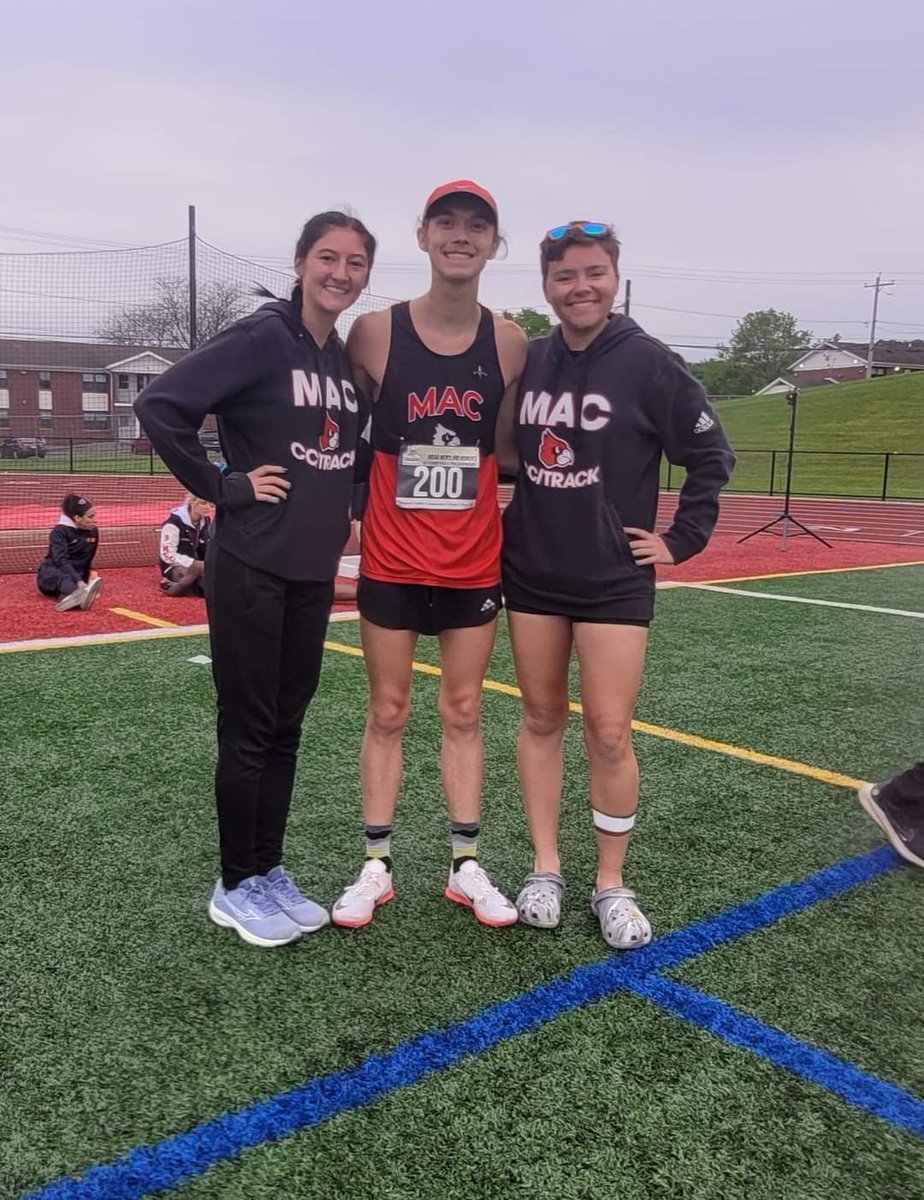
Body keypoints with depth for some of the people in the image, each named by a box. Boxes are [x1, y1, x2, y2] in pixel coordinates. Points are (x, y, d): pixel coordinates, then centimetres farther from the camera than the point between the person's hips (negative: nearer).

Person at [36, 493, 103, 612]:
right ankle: (80, 594, -74)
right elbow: (61, 561, -29)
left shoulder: (93, 532, 3)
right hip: (51, 575, -4)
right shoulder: (60, 531, -15)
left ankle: (73, 597, -70)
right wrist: (79, 582, -42)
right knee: (64, 578, -41)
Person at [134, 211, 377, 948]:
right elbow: (160, 406, -19)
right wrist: (223, 486, -15)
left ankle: (269, 871, 28)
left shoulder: (349, 359, 10)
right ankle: (236, 887, 19)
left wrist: (344, 509, 12)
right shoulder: (263, 337, -12)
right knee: (248, 733, 3)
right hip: (252, 569, -7)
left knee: (286, 729, 14)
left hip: (314, 572, 7)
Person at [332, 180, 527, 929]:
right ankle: (377, 866, 22)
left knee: (463, 712, 11)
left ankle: (466, 866, 23)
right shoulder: (374, 332, -6)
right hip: (391, 562, -1)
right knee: (388, 712, 8)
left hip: (474, 564, 2)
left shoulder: (510, 343, -1)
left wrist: (518, 520, 2)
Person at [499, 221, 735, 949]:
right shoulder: (528, 361, 3)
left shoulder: (648, 362, -8)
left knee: (610, 734, -2)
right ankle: (546, 869, 23)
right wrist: (512, 518, 5)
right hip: (531, 573, 4)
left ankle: (612, 885, 15)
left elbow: (713, 454, -4)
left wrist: (682, 540, -6)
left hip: (614, 579, -4)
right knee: (542, 719, 10)